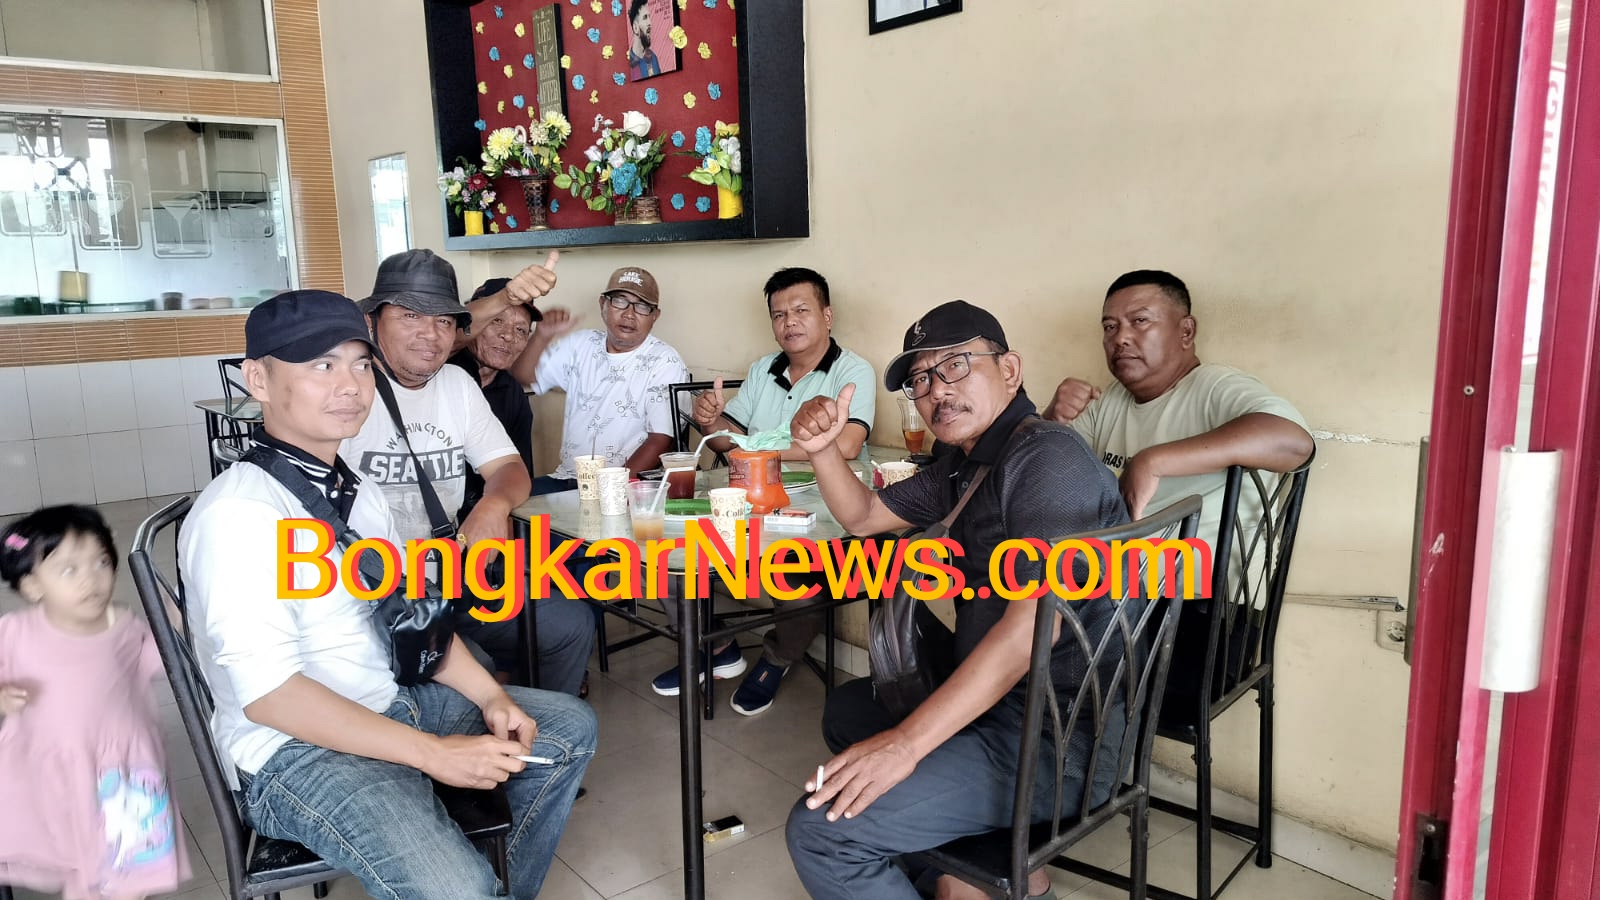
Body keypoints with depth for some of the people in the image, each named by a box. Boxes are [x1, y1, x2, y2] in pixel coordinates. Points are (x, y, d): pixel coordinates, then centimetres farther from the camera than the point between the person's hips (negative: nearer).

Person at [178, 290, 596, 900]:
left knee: (569, 725, 13)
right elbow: (266, 692, -25)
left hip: (392, 707, 9)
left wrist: (492, 698, 0)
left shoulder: (360, 494, 7)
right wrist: (435, 753, -24)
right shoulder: (239, 512, -20)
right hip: (294, 748, -9)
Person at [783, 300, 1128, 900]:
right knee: (847, 710, 27)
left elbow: (1032, 624, -27)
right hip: (994, 696, 10)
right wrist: (821, 449, 1)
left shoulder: (1046, 456, -18)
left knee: (821, 830, -18)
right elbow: (862, 517, 22)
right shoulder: (964, 465, 12)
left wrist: (907, 742, -27)